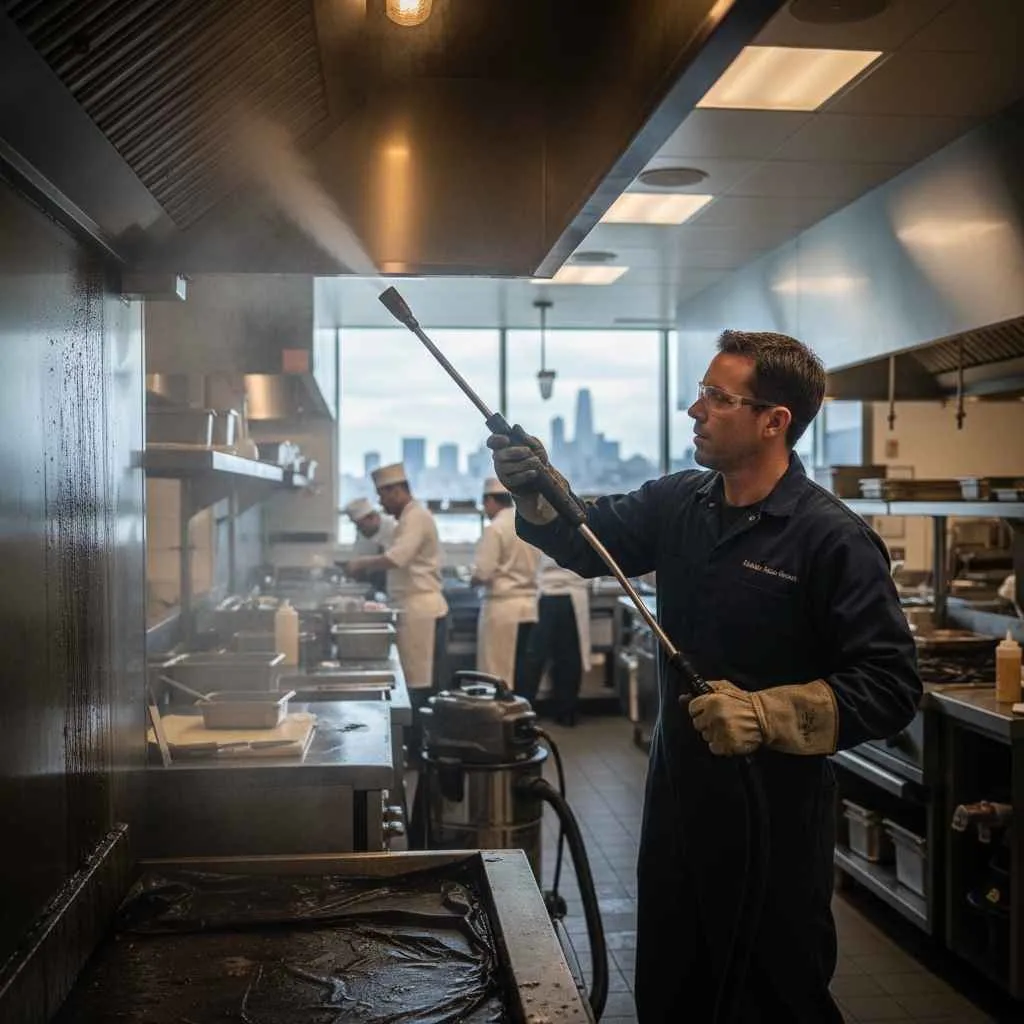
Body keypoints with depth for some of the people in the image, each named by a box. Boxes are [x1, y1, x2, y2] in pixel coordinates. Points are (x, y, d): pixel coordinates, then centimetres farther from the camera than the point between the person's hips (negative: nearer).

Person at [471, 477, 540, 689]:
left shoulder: (495, 528, -12)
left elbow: (482, 573, -16)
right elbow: (537, 566, 13)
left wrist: (473, 581, 4)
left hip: (503, 608, -7)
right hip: (529, 607, 7)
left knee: (499, 675, 1)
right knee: (523, 675, 11)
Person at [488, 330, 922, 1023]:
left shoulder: (833, 538, -19)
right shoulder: (678, 505, 2)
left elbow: (891, 687, -20)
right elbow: (589, 540, 11)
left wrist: (767, 713, -30)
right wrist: (538, 490, -8)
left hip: (778, 810, -6)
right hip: (679, 791, 7)